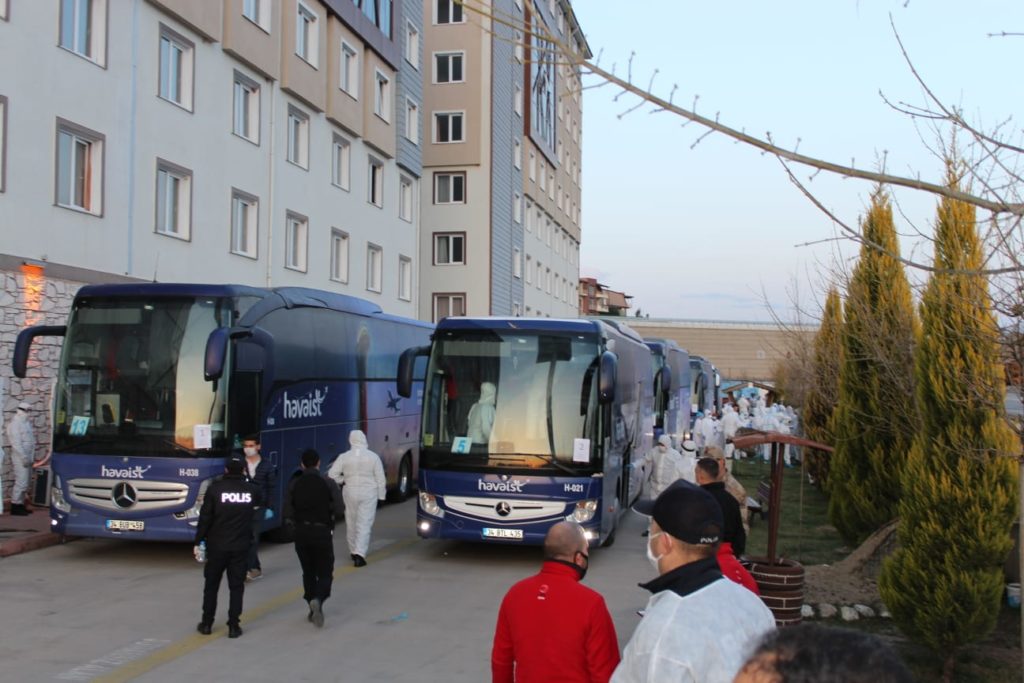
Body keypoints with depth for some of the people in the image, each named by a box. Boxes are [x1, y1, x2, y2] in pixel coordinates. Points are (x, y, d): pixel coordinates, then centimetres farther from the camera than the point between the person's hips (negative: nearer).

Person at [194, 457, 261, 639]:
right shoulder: (251, 490, -1)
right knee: (236, 586, 7)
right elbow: (258, 504, 21)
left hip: (217, 545, -1)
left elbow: (205, 517, -8)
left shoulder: (215, 488, -8)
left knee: (211, 585, 13)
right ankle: (233, 626, 5)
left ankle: (207, 623, 18)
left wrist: (198, 542, -2)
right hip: (241, 547, 1)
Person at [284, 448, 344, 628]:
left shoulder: (294, 484, -2)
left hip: (301, 532, 2)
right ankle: (318, 599, -21)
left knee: (308, 572, 16)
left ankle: (313, 610, 17)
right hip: (322, 532, -2)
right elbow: (339, 509, -10)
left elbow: (288, 512, -6)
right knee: (325, 573, 5)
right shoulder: (328, 483, -6)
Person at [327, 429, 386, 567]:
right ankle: (360, 554, -13)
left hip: (350, 492, 2)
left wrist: (342, 481, 10)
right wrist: (381, 495, 5)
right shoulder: (373, 457, -6)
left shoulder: (344, 457, -5)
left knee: (351, 523, 17)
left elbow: (332, 474, -7)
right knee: (364, 524, -1)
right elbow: (380, 479, -4)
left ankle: (353, 552, 29)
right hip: (369, 494, -2)